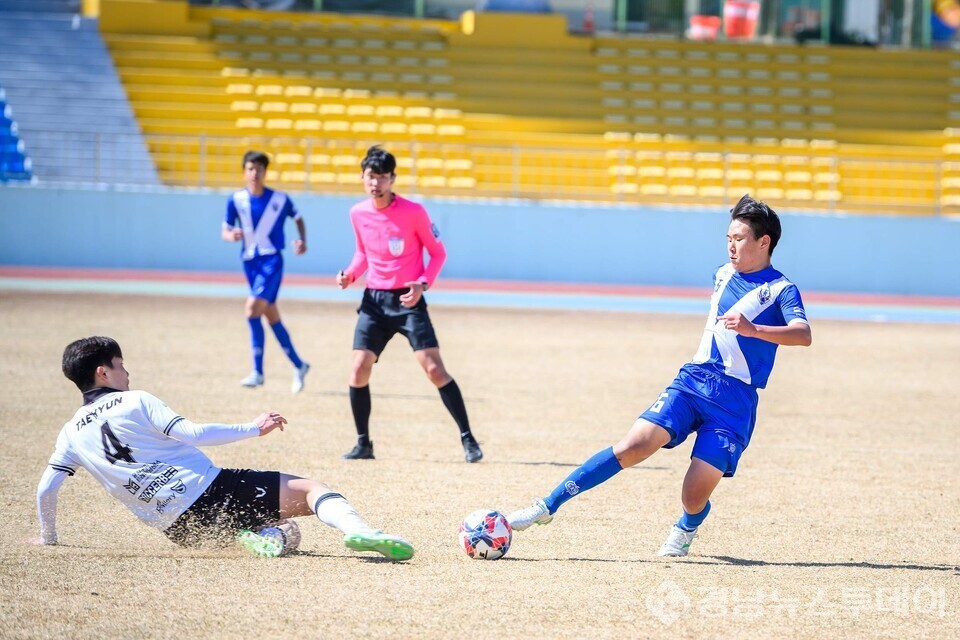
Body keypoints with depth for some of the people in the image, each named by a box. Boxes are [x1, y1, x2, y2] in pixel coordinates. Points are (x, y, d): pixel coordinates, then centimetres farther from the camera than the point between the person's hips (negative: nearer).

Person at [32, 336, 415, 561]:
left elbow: (45, 490, 11)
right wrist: (254, 428, -4)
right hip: (209, 493, -6)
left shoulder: (71, 433, 12)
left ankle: (255, 536, -8)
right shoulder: (134, 403, -3)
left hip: (178, 530, 6)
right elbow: (192, 435, -13)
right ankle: (358, 531, -36)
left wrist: (48, 537, 29)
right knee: (309, 491, -6)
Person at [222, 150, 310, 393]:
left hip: (272, 260, -4)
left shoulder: (280, 199, -4)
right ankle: (298, 366, 25)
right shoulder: (236, 200, 0)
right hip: (250, 261, 4)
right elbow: (225, 231, 3)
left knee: (253, 307, -21)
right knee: (271, 316, 10)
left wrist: (302, 241, -3)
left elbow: (298, 218, 13)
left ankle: (258, 372, -16)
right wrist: (232, 235, -20)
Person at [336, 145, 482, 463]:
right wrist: (350, 274, -1)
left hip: (408, 300, -4)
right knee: (359, 370, -6)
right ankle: (363, 443, 10)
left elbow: (438, 253, -1)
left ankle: (468, 439, -4)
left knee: (434, 368, -12)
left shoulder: (413, 211, -11)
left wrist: (422, 284, -17)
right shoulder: (358, 214, 2)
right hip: (374, 300, 4)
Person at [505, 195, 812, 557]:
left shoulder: (780, 290, -4)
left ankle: (686, 528, 29)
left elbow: (803, 334, -23)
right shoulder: (723, 276, 15)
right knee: (633, 446, -18)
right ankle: (547, 507, -19)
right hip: (691, 381, 4)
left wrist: (752, 329, -37)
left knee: (694, 499, -9)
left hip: (735, 402, -4)